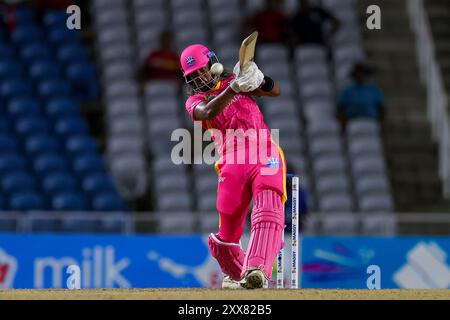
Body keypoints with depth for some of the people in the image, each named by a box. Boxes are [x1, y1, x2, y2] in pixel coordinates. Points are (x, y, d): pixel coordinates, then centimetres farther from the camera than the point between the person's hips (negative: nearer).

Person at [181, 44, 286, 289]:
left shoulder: (233, 79, 22)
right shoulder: (194, 101, 15)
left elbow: (275, 91, 11)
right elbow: (208, 112, -11)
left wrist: (256, 78, -10)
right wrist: (234, 88, -24)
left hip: (265, 152, 0)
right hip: (232, 160, 0)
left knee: (268, 207, -26)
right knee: (227, 232, 0)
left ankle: (256, 270, -42)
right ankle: (234, 274, 29)